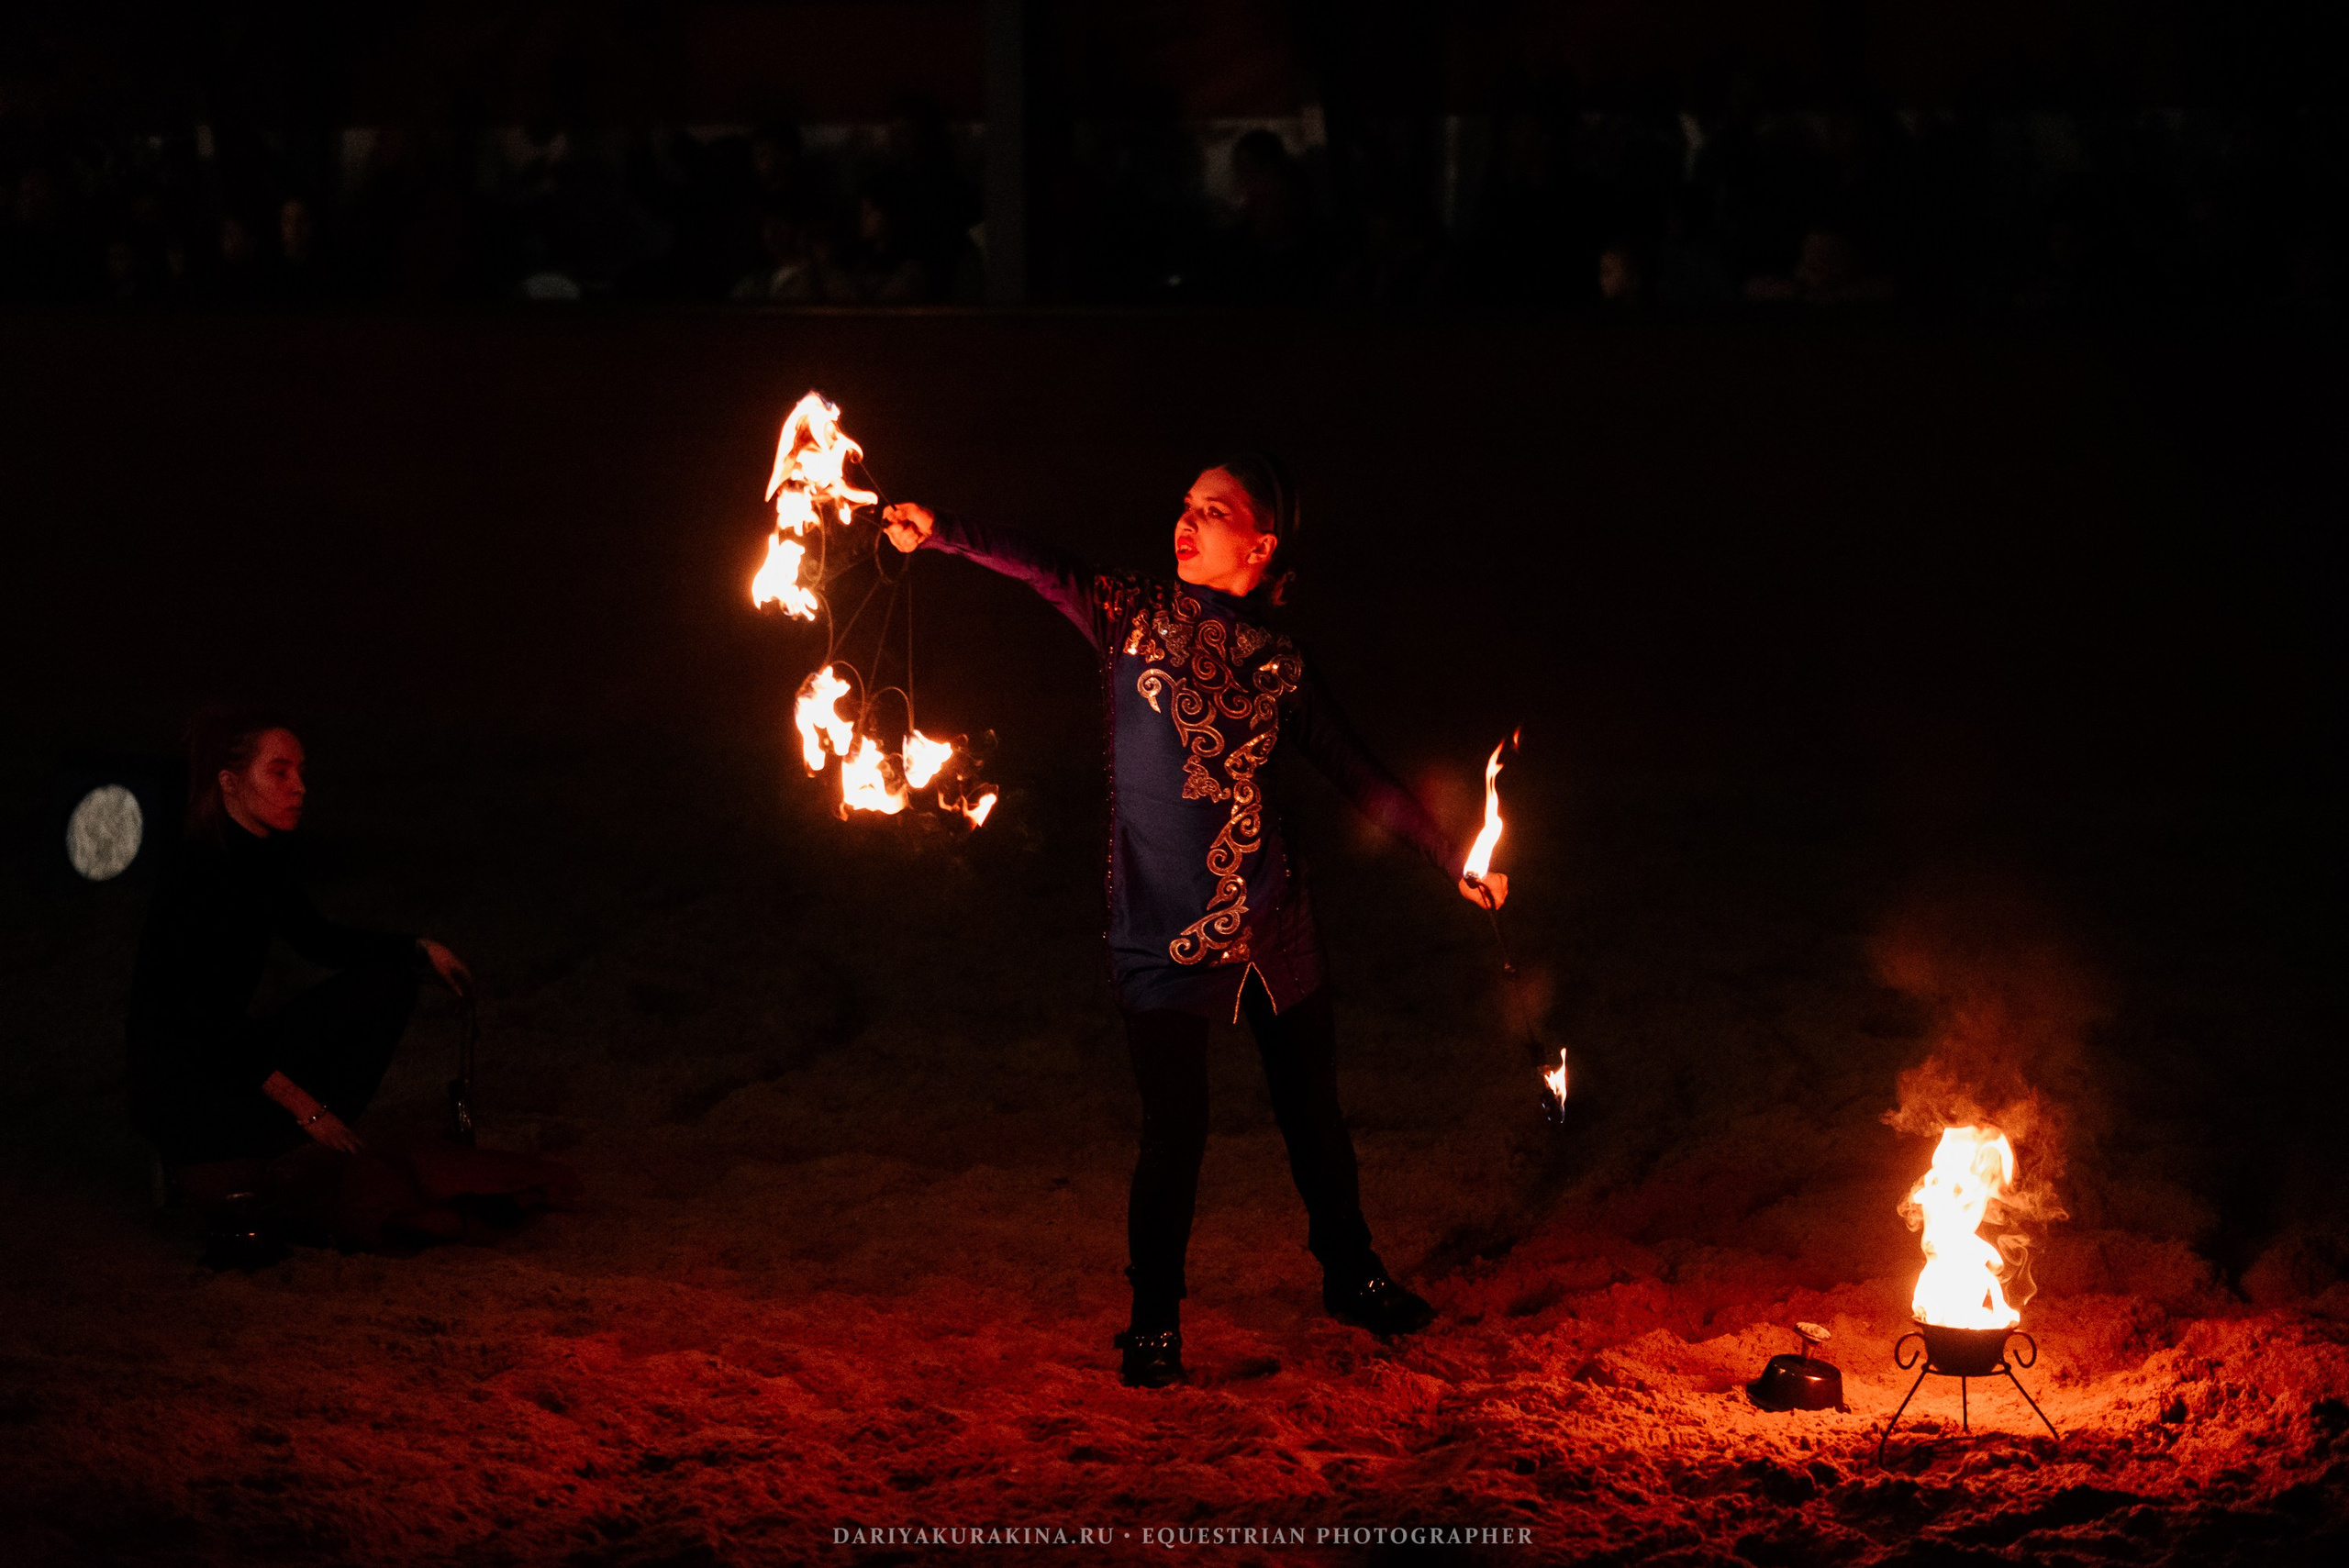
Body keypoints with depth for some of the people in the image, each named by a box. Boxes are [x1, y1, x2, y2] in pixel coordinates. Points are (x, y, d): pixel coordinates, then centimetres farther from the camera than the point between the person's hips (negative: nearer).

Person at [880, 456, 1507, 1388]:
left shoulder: (1278, 666, 5)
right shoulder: (1136, 618, -1)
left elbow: (1360, 778, 12)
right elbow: (1046, 574, -17)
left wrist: (1455, 863, 12)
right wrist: (942, 535, -31)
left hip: (1269, 923, 3)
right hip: (1161, 931, -3)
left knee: (1312, 1109, 14)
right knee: (1175, 1131, -3)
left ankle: (1350, 1276, 36)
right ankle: (1154, 1320, 17)